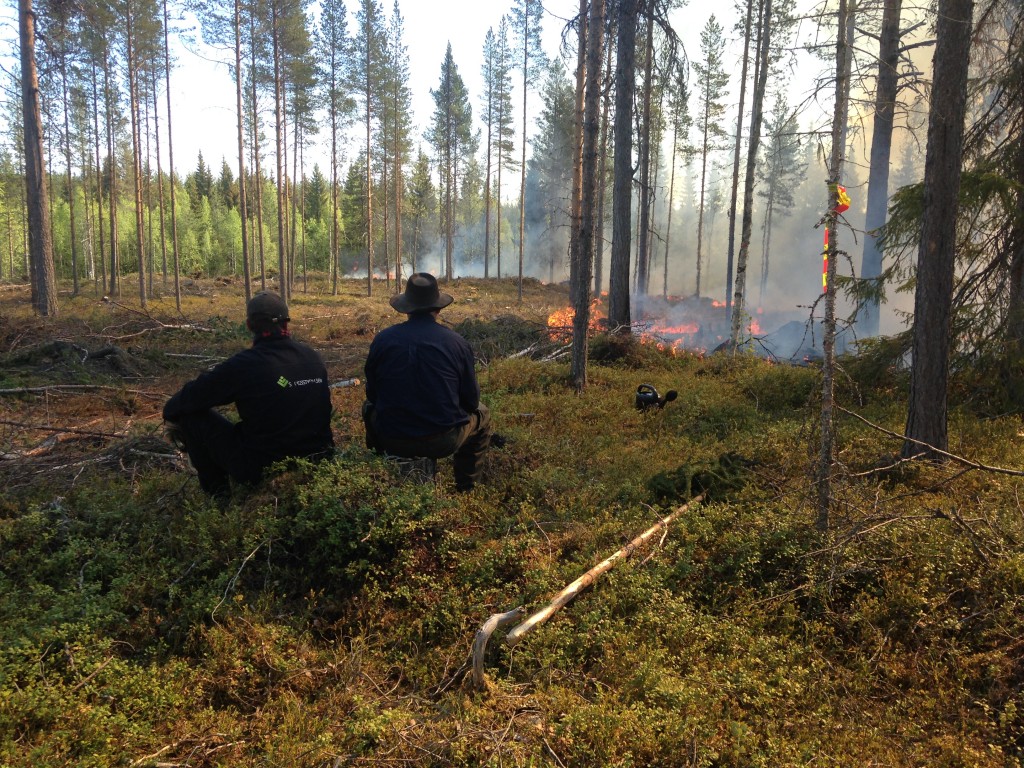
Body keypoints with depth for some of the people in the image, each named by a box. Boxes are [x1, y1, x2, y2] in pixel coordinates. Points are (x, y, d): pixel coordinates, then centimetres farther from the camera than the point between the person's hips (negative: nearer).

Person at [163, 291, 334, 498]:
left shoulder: (243, 364, -17)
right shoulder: (313, 357, 0)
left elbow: (190, 397, -8)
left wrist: (170, 414, 16)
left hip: (261, 471, -6)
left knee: (191, 413, 5)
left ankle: (217, 492, 14)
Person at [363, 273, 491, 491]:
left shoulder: (382, 339, -5)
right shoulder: (456, 342, -8)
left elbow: (372, 394, 6)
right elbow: (471, 400, -1)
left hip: (392, 442, 2)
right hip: (443, 442, -1)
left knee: (369, 408, 34)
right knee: (482, 415, 28)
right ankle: (466, 489, 27)